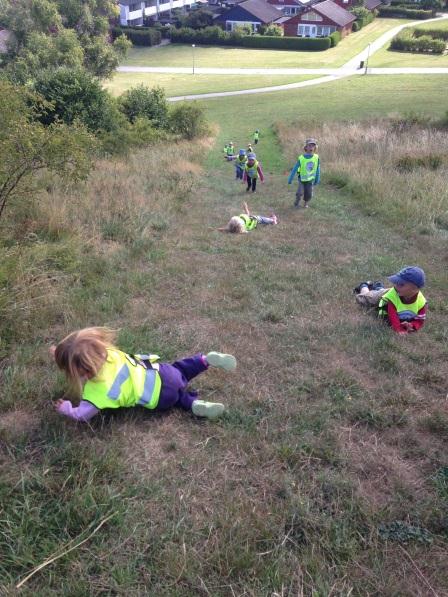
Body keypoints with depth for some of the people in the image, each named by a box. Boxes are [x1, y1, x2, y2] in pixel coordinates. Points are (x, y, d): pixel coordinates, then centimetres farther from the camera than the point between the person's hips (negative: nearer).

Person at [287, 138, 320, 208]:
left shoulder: (316, 158, -12)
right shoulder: (301, 158, -18)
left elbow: (318, 170, 0)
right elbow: (295, 169, -11)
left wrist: (317, 180, 7)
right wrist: (290, 179, -8)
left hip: (310, 180, 2)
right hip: (302, 179, -2)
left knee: (309, 194, 4)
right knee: (300, 193, -12)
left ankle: (306, 203, 34)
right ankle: (297, 202, 18)